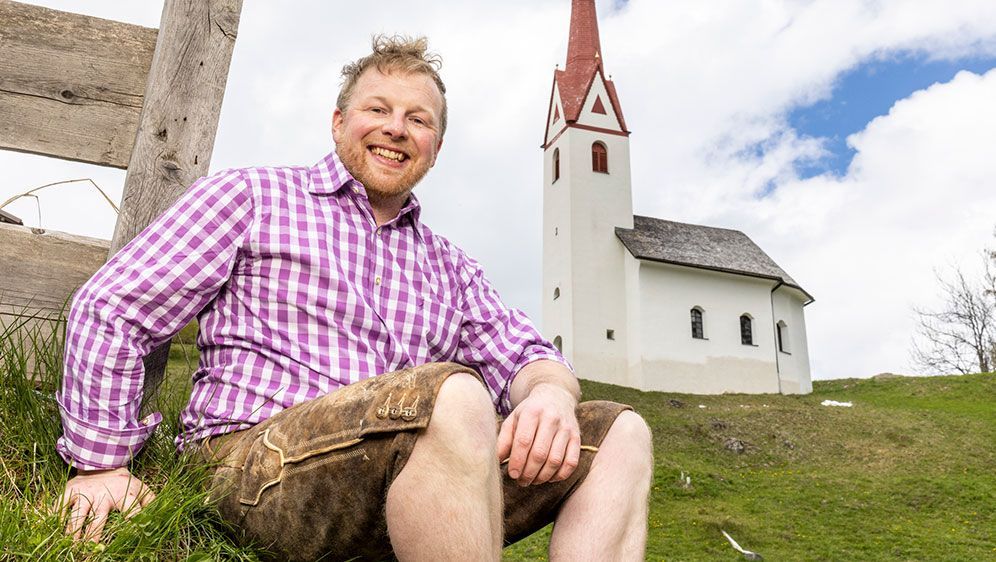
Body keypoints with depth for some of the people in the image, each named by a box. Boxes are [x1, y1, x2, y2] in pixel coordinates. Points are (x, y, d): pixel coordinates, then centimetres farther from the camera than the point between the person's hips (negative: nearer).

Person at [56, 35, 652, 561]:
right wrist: (102, 463, 0)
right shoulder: (252, 197, 9)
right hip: (258, 464, -5)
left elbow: (523, 355, 11)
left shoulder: (450, 268, 21)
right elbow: (112, 308, 6)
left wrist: (550, 393, -14)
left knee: (619, 431, -8)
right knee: (454, 395, -35)